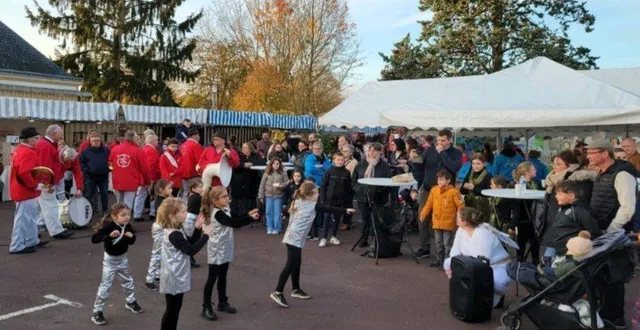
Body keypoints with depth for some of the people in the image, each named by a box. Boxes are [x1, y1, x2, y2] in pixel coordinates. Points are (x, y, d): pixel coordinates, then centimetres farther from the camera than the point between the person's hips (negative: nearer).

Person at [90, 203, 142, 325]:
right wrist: (109, 235, -44)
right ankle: (97, 312, 9)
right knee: (106, 286, -3)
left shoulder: (127, 226, -7)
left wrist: (131, 236, -18)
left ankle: (131, 302, 42)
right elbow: (94, 239, -33)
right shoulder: (109, 226, -25)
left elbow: (131, 242, 5)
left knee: (128, 281, 20)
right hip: (110, 259, -6)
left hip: (122, 258, 6)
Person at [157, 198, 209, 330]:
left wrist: (198, 228, 1)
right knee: (172, 309, 2)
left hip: (177, 276, 10)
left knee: (175, 308, 19)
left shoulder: (176, 230, 8)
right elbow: (191, 250, -25)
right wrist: (205, 235, -18)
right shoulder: (174, 234, -24)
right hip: (174, 278, -10)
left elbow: (190, 243, 13)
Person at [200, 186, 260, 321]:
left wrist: (248, 215, -2)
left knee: (222, 277, 18)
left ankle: (222, 302, 31)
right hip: (216, 251, -9)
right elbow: (233, 223, -30)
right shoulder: (217, 213, -22)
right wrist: (250, 217, -30)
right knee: (212, 278, 0)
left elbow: (235, 220, 14)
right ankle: (206, 307, 8)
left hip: (224, 250, 9)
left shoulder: (225, 210, 6)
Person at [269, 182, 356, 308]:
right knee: (290, 265, -10)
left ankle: (296, 290, 28)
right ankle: (278, 292, -11)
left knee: (296, 264, 17)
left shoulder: (298, 203, 17)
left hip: (293, 237, 9)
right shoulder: (313, 206, -4)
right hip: (295, 238, -9)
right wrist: (345, 210, 6)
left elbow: (288, 210, 18)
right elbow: (329, 209, 0)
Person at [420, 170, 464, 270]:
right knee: (438, 243, 17)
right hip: (437, 222, 5)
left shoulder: (454, 191, -11)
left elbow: (460, 205, -10)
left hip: (448, 223, -5)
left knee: (447, 243, 3)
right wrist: (423, 214, 4)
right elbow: (429, 204, 9)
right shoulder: (434, 190, 4)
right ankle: (439, 260, 28)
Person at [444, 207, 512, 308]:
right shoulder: (461, 230, -6)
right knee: (448, 263, -4)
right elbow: (456, 251, -3)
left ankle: (497, 296, -3)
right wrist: (452, 266, -23)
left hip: (498, 268, -8)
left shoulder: (483, 234, -31)